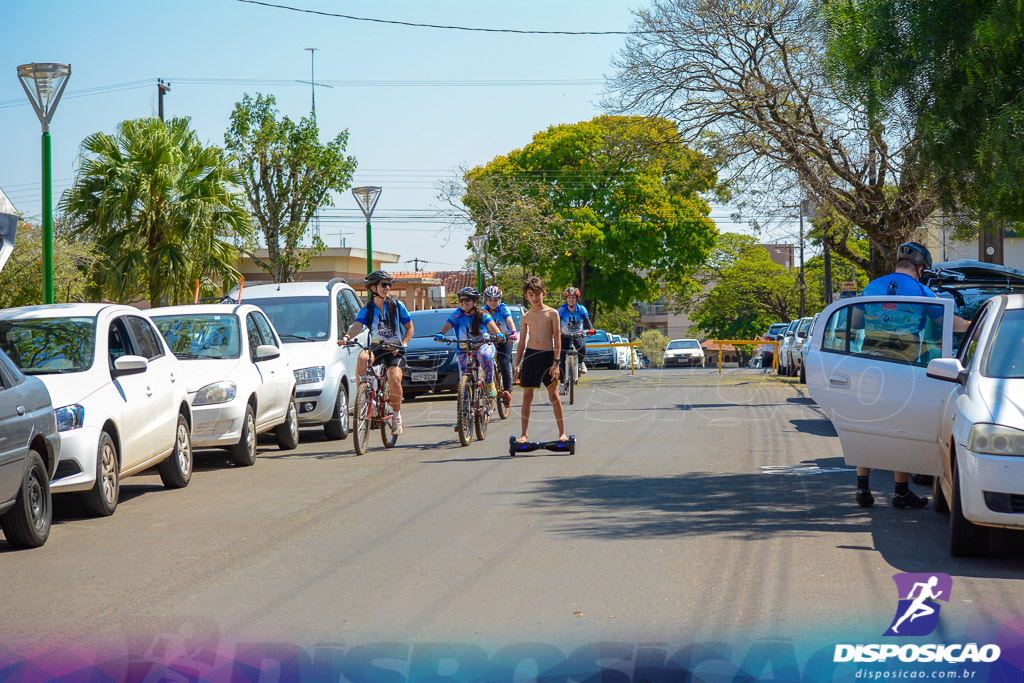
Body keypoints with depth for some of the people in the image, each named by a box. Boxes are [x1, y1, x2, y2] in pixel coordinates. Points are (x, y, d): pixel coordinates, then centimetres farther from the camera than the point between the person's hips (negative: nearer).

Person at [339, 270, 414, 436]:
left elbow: (409, 328, 5)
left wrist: (403, 345, -11)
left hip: (394, 349, -1)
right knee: (362, 357, -35)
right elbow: (357, 325, -16)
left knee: (394, 379, -26)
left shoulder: (397, 306, 0)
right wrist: (346, 338, -37)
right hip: (376, 347, 1)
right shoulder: (366, 309, 1)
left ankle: (397, 416, -2)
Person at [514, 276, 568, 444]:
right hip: (530, 355, 3)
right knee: (527, 396, 3)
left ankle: (562, 432, 4)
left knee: (554, 395, -2)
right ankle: (525, 434, 9)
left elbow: (557, 339, -4)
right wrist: (517, 365, 9)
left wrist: (556, 363, -11)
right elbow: (521, 342, 13)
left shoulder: (552, 313, -1)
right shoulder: (526, 317, 8)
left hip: (548, 355, -3)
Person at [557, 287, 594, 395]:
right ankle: (563, 382, 1)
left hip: (578, 336, 0)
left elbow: (586, 320, -20)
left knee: (582, 348, -32)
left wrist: (590, 329, -41)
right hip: (565, 336, 0)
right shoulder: (562, 309, -14)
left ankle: (581, 363, 1)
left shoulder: (581, 309, -11)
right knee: (562, 359, -11)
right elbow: (556, 322, -22)